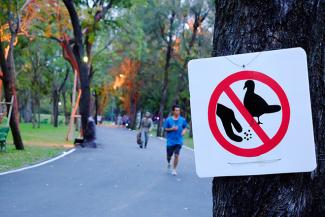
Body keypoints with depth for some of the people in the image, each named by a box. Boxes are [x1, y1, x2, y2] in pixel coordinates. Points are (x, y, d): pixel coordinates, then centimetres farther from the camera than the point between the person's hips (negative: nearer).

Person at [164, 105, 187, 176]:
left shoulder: (182, 120, -1)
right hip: (170, 141, 0)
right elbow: (165, 129, 0)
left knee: (176, 155, -8)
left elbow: (185, 127, 13)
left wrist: (184, 131, -9)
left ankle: (174, 169, 8)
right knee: (169, 155, 10)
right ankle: (169, 163, 46)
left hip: (179, 141, 0)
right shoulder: (168, 119, -5)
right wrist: (172, 129, -17)